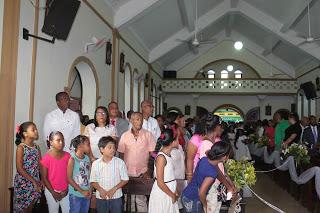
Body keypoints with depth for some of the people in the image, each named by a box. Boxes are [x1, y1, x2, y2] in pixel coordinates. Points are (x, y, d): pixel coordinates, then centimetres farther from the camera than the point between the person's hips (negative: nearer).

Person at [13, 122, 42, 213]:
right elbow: (20, 169, -16)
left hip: (35, 183, 5)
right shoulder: (21, 147, -12)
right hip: (23, 183, -5)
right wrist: (33, 181, -18)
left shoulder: (36, 147, 5)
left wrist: (41, 181, -4)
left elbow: (40, 165, 7)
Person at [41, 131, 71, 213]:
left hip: (65, 191, 3)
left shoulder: (67, 156, -3)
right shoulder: (46, 158, -13)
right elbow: (44, 178, -9)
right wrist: (53, 192, -9)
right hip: (51, 191, -3)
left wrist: (66, 189, -4)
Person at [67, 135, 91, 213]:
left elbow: (89, 175, 7)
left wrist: (90, 190, -3)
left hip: (86, 194, 5)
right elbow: (69, 178, -14)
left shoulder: (87, 158, 1)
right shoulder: (72, 159, -15)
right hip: (76, 194, -5)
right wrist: (82, 191, -14)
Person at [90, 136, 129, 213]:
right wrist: (100, 190, -15)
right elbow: (93, 181, 2)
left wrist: (114, 189, -15)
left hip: (116, 198, -1)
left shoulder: (120, 162, -8)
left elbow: (125, 180, -4)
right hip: (101, 198, 1)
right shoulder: (96, 164, -4)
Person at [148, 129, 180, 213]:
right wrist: (173, 196, -12)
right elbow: (160, 183, -22)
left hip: (169, 192, 7)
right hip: (162, 195, -7)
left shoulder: (168, 154, 1)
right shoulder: (161, 157, -23)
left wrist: (174, 192, 2)